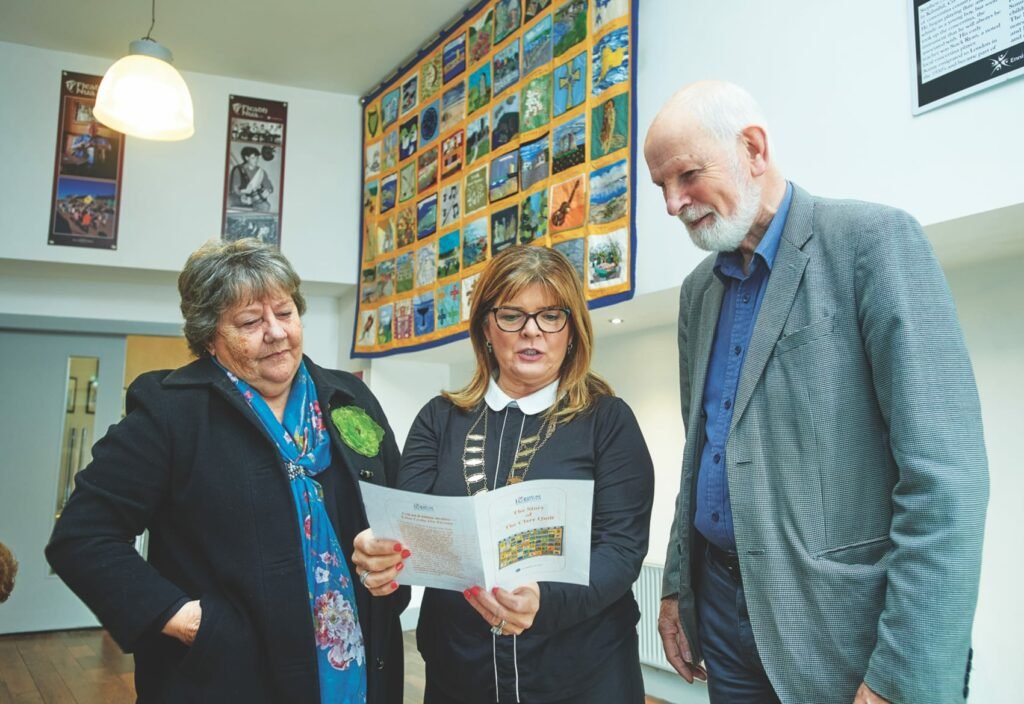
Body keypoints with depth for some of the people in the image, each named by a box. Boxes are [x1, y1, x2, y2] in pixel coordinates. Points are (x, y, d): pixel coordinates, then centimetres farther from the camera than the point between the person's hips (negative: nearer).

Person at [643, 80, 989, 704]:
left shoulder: (873, 240, -12)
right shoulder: (699, 289, 10)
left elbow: (947, 472, -18)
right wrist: (677, 583, 13)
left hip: (841, 626, -6)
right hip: (722, 605, 7)